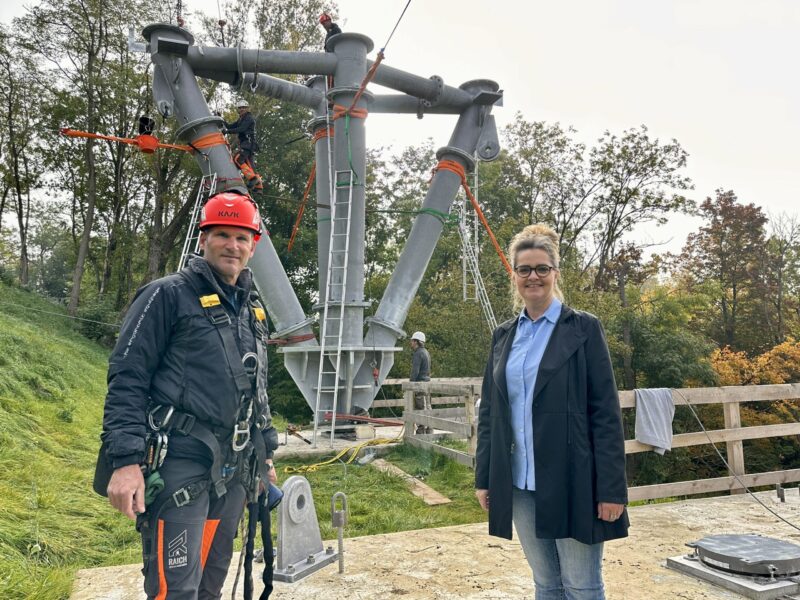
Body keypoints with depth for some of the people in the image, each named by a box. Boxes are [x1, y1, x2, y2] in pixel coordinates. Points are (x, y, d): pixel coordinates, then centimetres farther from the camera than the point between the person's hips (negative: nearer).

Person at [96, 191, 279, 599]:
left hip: (234, 470, 7)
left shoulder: (251, 311, 16)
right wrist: (126, 460, -19)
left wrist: (265, 453, 21)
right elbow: (126, 378, -10)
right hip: (179, 464, -7)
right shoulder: (168, 295, -4)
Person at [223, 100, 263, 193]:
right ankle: (258, 186, 2)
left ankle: (252, 177, -29)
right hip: (244, 144, 9)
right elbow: (230, 126, 20)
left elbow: (241, 129, -17)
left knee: (237, 159, -22)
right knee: (249, 165, 4)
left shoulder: (249, 118, -3)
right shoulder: (241, 119, 26)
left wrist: (227, 131, -21)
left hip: (248, 143, -9)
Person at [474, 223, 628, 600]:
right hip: (521, 484, 4)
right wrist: (483, 477, 8)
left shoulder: (583, 328, -4)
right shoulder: (504, 335, 9)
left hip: (571, 482, -4)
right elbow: (489, 411, 11)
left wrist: (612, 487, -11)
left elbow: (606, 412, -8)